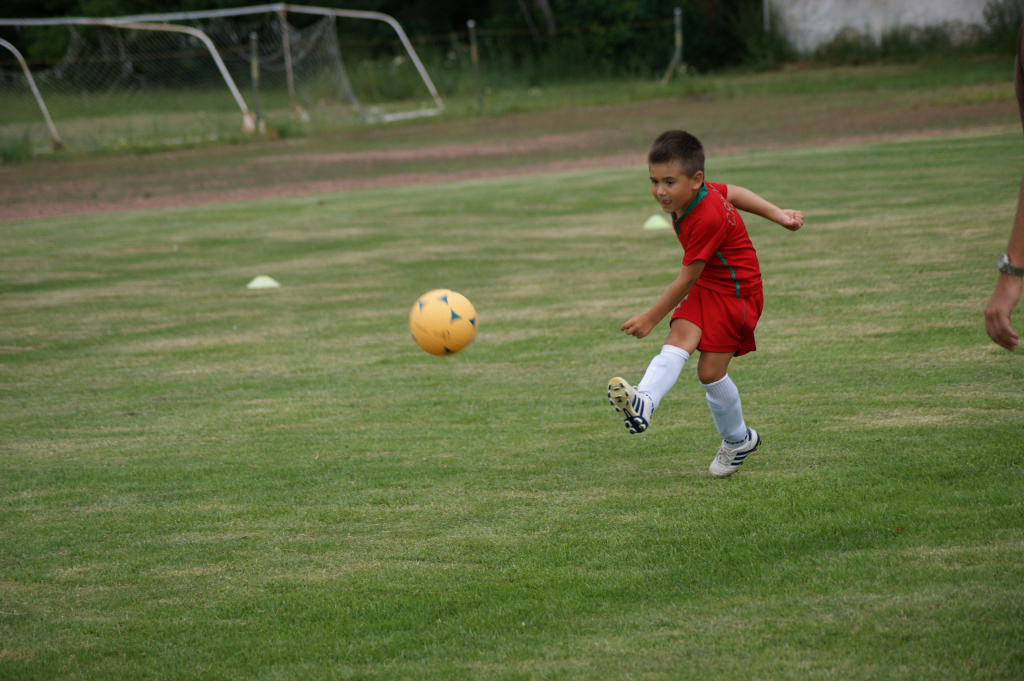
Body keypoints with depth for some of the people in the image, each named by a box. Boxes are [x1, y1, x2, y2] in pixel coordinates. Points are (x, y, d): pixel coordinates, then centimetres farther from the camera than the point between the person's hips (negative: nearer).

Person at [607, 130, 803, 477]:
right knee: (678, 341, -16)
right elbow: (734, 192, 15)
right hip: (704, 288, 8)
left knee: (710, 371, -8)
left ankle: (737, 439, 17)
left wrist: (651, 318, -17)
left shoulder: (707, 220, -31)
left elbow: (687, 280, -25)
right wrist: (777, 215, 23)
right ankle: (643, 403, -40)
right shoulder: (698, 191, -5)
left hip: (735, 292, -8)